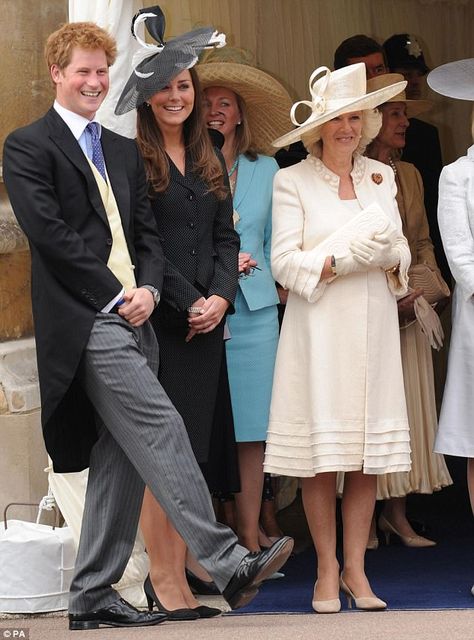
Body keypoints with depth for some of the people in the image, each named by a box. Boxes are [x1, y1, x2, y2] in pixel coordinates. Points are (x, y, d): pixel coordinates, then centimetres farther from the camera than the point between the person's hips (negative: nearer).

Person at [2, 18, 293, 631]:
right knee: (161, 431, -16)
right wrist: (116, 295, -12)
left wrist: (148, 289, -2)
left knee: (120, 458, 6)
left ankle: (92, 596, 12)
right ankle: (229, 565, -18)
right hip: (86, 321, -8)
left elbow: (147, 231, 19)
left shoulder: (123, 150, 22)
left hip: (132, 317, 8)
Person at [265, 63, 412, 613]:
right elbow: (285, 263, -6)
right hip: (318, 327, -4)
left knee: (369, 452, 2)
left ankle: (355, 568, 11)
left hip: (372, 326, 4)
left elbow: (401, 251, 15)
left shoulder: (381, 177, 15)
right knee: (321, 453, -4)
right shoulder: (292, 182, 1)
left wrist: (391, 260, -7)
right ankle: (327, 570, 8)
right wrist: (347, 258, -15)